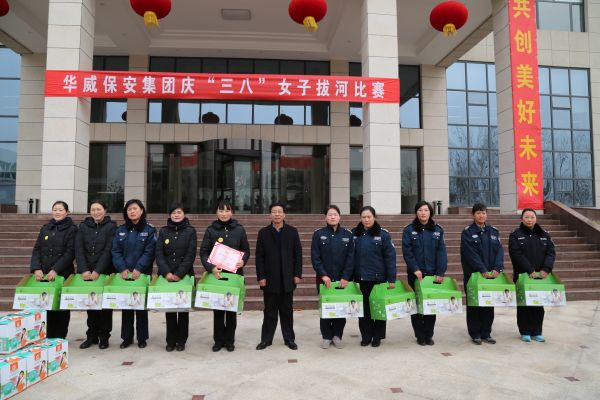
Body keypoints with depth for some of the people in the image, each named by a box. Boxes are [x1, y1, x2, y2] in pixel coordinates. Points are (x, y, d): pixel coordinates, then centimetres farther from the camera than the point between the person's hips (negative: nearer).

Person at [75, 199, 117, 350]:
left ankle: (104, 337, 13)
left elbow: (108, 251, -10)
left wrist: (97, 271, -16)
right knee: (89, 303, 7)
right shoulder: (83, 226, 6)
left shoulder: (111, 226, -3)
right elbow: (79, 249, 0)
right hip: (87, 273, 3)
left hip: (105, 272, -3)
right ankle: (91, 336, 19)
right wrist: (84, 270, -12)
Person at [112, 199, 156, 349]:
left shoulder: (149, 230, -2)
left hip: (142, 274, -3)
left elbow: (149, 252, -9)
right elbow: (116, 251, 1)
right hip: (124, 274, 3)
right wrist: (122, 269, -13)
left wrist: (138, 269, -20)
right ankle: (127, 337, 20)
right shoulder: (120, 230, 8)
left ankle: (142, 338, 16)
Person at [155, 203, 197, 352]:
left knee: (183, 308, 5)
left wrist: (179, 274, -14)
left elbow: (191, 255, -7)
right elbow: (159, 253, -1)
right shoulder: (163, 231, 6)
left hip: (184, 276, -1)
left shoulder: (190, 231, 0)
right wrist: (166, 272, -15)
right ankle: (171, 340, 16)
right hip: (166, 276, 2)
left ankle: (181, 340, 16)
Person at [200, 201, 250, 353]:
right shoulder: (211, 230, 0)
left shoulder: (239, 229, 2)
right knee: (217, 308, 6)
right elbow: (203, 252, -3)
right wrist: (211, 267, -19)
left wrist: (243, 261, -13)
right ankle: (219, 339, 19)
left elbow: (246, 250, 8)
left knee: (232, 308, 7)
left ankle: (230, 340, 19)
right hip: (216, 274, 0)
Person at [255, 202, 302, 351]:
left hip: (287, 278, 0)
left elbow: (298, 254, 2)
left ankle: (289, 338, 19)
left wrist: (297, 274, -4)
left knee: (287, 310, 9)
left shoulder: (292, 231, 3)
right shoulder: (263, 232, 2)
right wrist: (261, 277, -6)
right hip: (270, 278, 0)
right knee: (269, 310, 8)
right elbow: (259, 256, 0)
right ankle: (266, 339, 18)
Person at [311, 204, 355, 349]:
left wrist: (346, 277, -10)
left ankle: (337, 335, 20)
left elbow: (351, 258, -1)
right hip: (324, 278, -1)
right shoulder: (318, 234, -1)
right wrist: (323, 275, -14)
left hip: (342, 279, 1)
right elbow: (315, 257, -5)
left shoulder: (347, 234, 2)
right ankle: (326, 337, 18)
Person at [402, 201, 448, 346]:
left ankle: (429, 335, 19)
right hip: (415, 274, -2)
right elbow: (407, 252, -8)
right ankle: (419, 335, 15)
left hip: (433, 274, 2)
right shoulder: (409, 230, -2)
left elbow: (441, 252, -1)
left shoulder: (437, 230, 5)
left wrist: (440, 272, -10)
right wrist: (415, 269, -17)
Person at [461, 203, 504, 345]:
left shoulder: (493, 232, 10)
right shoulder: (467, 232, -5)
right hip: (473, 274, -4)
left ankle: (486, 333, 20)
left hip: (491, 274, 4)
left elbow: (499, 251, 2)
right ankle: (475, 334, 13)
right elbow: (471, 253, -13)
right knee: (474, 304, 4)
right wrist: (483, 270, -20)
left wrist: (497, 268, -13)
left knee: (489, 304, 9)